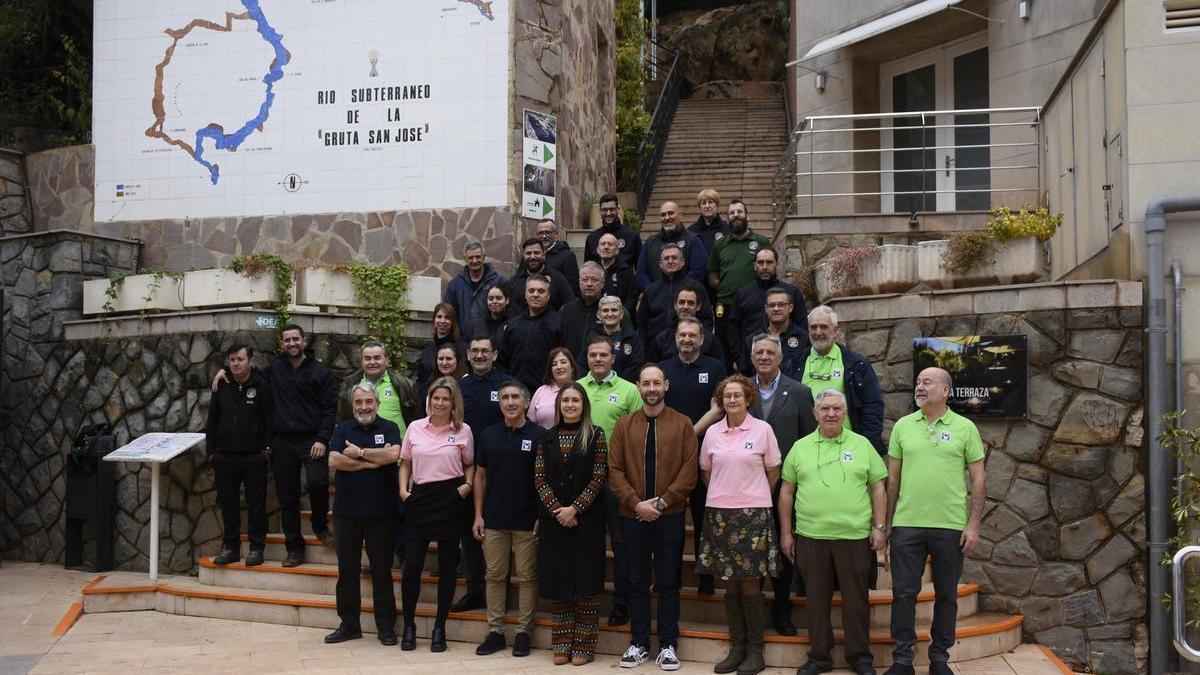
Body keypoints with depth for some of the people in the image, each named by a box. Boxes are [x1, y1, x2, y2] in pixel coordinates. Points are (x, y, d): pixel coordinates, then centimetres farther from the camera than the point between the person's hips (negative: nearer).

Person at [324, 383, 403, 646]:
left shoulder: (389, 428, 3)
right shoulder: (343, 430, 8)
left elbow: (393, 454, -17)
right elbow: (334, 461, -8)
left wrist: (359, 452, -9)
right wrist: (372, 462, -11)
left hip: (381, 512, -2)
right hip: (347, 511, 2)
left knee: (382, 570, 5)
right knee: (347, 570, 9)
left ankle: (386, 626, 14)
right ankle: (349, 624, 20)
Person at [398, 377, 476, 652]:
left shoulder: (463, 431, 2)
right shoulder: (415, 428, 6)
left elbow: (470, 465, 11)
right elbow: (405, 462, 14)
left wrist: (467, 485, -6)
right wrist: (403, 489, 1)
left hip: (451, 498, -1)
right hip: (420, 498, 1)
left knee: (447, 565, 5)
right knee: (411, 565, -4)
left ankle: (440, 627, 17)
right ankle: (409, 625, 15)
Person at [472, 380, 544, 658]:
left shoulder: (539, 435, -3)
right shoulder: (488, 435, 6)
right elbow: (480, 476, 10)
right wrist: (478, 515, 4)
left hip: (527, 520, -3)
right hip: (494, 520, 3)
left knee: (527, 576, 3)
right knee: (495, 575, 7)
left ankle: (524, 632, 12)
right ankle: (495, 631, 15)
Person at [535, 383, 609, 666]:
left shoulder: (595, 435, 0)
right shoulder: (547, 438, 8)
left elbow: (599, 478, -6)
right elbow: (540, 479, 3)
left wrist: (574, 509, -13)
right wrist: (557, 510, -10)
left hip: (586, 518, -3)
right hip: (553, 519, 3)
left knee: (585, 580, 0)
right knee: (558, 581, 6)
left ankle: (584, 645, 8)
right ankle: (561, 644, 15)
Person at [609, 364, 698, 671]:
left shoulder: (683, 424, 1)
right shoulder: (624, 425, 6)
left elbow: (689, 470, -5)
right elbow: (615, 469, 1)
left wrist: (662, 502, -12)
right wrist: (636, 503, -10)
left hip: (670, 515, -2)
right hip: (632, 515, 2)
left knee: (668, 582, 4)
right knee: (637, 581, 8)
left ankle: (668, 645, 12)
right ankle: (639, 643, 17)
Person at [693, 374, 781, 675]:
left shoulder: (762, 429, -2)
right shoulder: (712, 432, 5)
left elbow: (773, 473, 5)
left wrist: (753, 497, 10)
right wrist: (725, 494, 13)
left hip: (753, 513, -3)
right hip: (719, 513, 3)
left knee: (750, 582, -1)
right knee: (730, 582, 7)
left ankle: (755, 650, 9)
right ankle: (736, 647, 16)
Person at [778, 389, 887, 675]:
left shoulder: (862, 445, 5)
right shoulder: (800, 448, 7)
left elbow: (878, 488, 6)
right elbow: (786, 491, 9)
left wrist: (879, 527, 0)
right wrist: (786, 532, 6)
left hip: (855, 536, -1)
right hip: (810, 536, 1)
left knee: (856, 598, 6)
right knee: (816, 598, 8)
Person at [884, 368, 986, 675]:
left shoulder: (965, 428, 0)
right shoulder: (903, 426, 6)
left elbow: (978, 479, 1)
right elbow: (893, 478, 10)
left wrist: (974, 524, -5)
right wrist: (886, 521, 7)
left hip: (951, 525, -1)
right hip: (907, 524, 1)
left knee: (946, 594, 8)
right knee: (903, 592, 2)